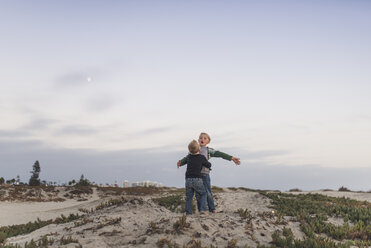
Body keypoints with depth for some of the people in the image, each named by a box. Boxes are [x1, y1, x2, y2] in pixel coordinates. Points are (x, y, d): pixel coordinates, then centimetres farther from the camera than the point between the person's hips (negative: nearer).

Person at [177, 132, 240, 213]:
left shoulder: (208, 150, 11)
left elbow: (219, 154, 4)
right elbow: (187, 158, 11)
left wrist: (231, 158, -3)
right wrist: (181, 162, -9)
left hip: (204, 173, -2)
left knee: (208, 192, 0)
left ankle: (212, 209, 12)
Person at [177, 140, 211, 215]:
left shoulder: (189, 157, 9)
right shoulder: (202, 158, -1)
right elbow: (209, 165, 13)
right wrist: (204, 163, 32)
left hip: (188, 180, 3)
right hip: (197, 179, -3)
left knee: (188, 197, 12)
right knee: (203, 194, 13)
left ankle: (188, 212, 9)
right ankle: (202, 209, 0)